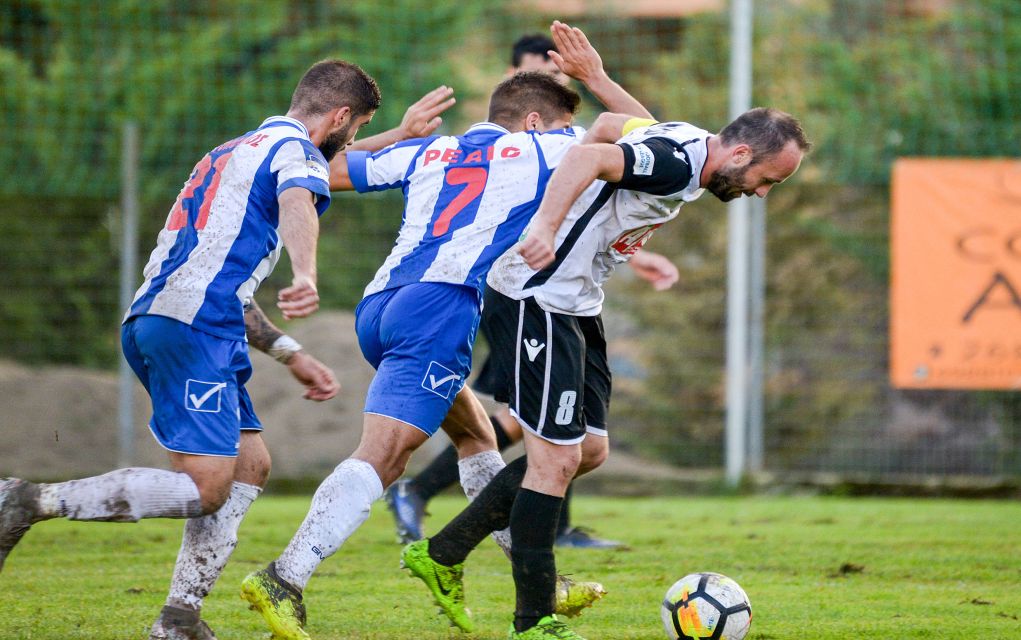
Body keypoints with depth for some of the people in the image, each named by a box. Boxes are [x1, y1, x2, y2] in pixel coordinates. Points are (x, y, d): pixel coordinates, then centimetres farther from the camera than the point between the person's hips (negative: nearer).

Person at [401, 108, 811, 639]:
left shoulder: (683, 143, 8)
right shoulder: (678, 164, -22)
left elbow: (610, 123, 24)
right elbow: (587, 157, -35)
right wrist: (547, 227, -47)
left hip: (575, 305, 11)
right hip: (536, 300, -11)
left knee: (589, 450, 13)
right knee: (557, 458, -8)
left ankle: (442, 554, 19)